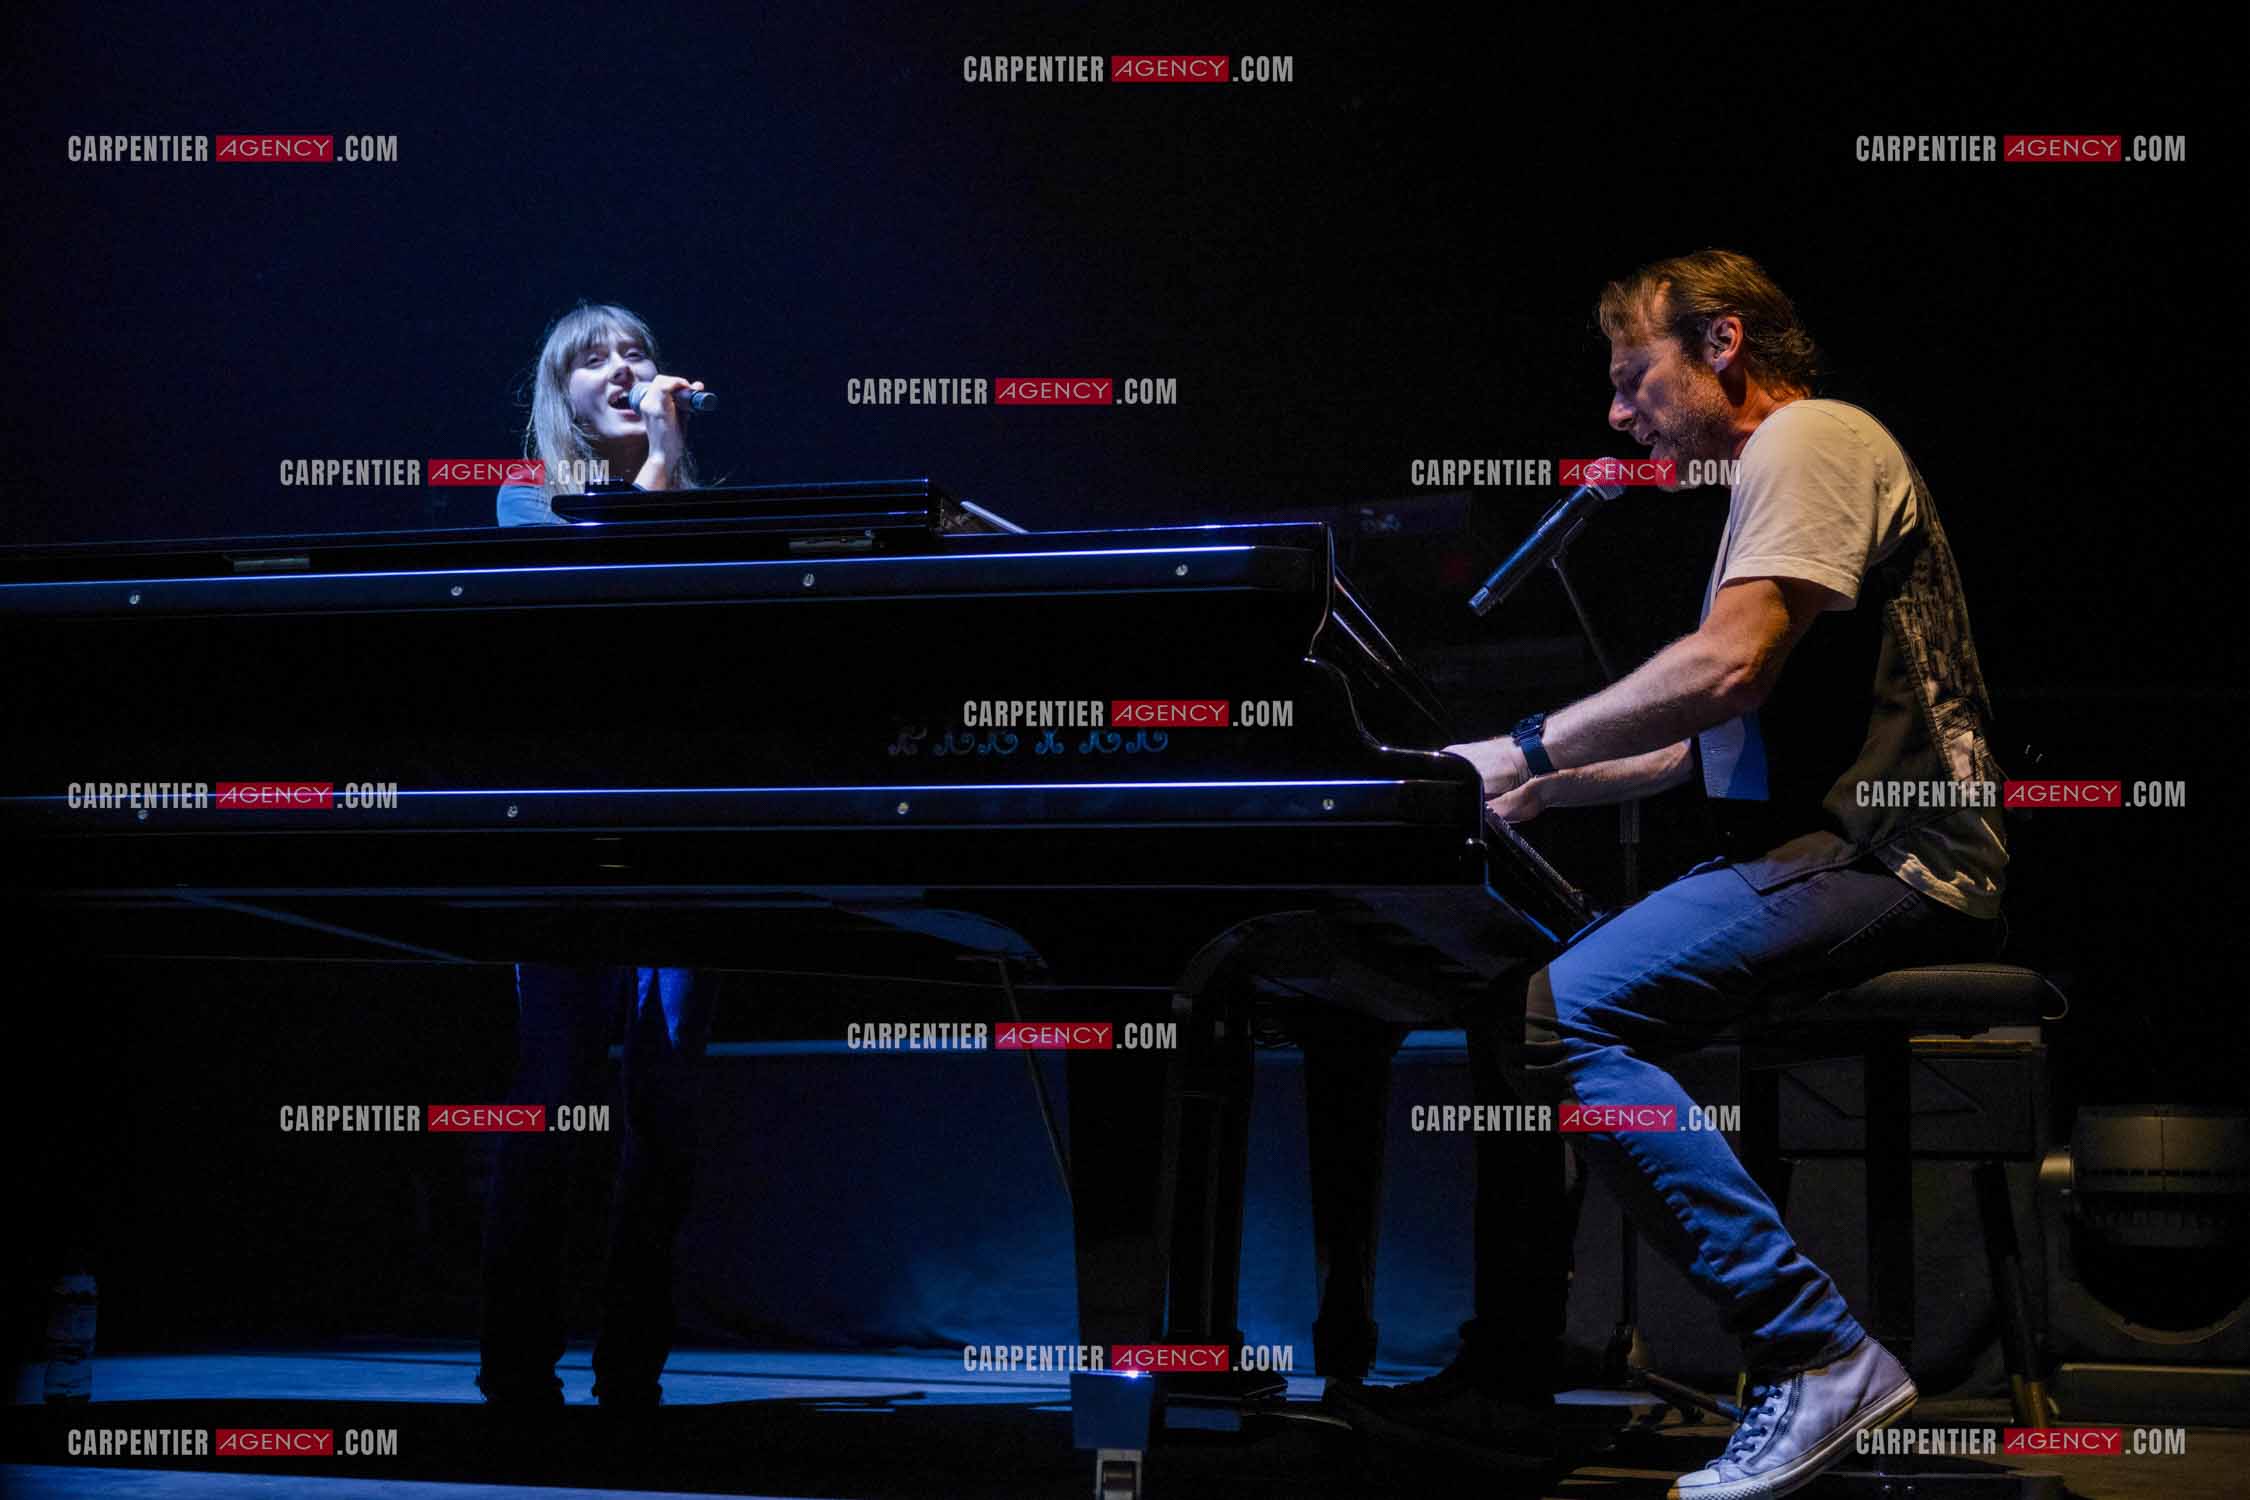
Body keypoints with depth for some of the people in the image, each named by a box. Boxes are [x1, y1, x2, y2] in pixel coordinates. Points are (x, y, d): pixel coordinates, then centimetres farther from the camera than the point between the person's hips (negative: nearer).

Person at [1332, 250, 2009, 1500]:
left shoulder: (1813, 438, -6)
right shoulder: (1779, 471, 27)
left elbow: (1727, 668, -20)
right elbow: (1717, 741, 28)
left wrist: (1522, 750, -14)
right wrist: (1539, 790, 19)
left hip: (1886, 857, -11)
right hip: (1829, 849, 11)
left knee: (1563, 1018, -25)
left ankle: (1820, 1359, -25)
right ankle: (1507, 1375, 10)